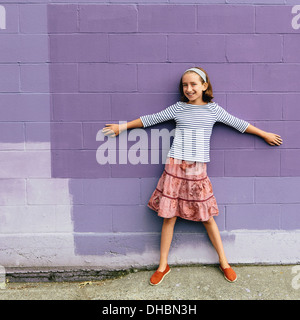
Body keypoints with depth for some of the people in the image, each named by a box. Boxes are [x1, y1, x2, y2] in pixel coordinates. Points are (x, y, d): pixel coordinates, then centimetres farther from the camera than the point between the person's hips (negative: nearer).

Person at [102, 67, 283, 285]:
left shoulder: (213, 109, 5)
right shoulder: (178, 108, 5)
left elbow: (238, 123, 13)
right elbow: (150, 119, 11)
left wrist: (265, 134, 20)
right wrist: (122, 126, 14)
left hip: (198, 170, 0)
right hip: (175, 167, 0)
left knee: (207, 216, 7)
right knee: (169, 216, 4)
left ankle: (224, 262, 24)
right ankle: (163, 265, 18)